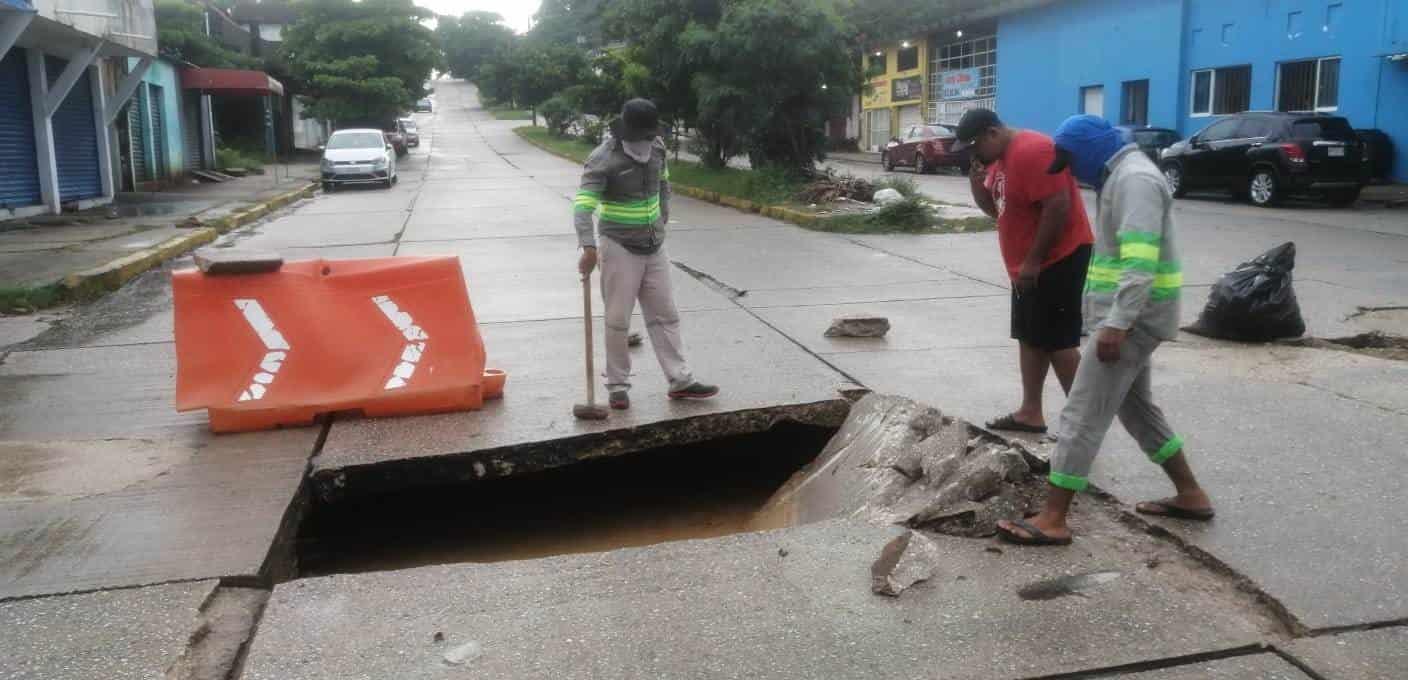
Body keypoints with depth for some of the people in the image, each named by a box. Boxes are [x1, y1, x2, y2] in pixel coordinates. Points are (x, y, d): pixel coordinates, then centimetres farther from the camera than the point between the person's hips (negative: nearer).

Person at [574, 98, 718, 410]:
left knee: (665, 316, 10)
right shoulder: (603, 160, -19)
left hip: (654, 246, 6)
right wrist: (588, 247, -40)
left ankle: (680, 381, 17)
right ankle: (618, 386, 13)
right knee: (618, 321, 0)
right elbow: (583, 206, -28)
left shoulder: (657, 148, 1)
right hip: (619, 248, -6)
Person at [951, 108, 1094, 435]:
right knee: (1030, 338, 12)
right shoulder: (1000, 158, 11)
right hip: (1029, 265, 10)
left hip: (1058, 260, -10)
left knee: (1057, 341, -7)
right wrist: (977, 182, -1)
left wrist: (1033, 261, -23)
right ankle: (1031, 413, 19)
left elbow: (1058, 206, -26)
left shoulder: (1033, 150, -20)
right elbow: (996, 208, 20)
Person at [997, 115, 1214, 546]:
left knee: (1083, 415, -9)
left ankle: (1052, 520, -7)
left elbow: (1141, 260, -27)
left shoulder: (1136, 178, -16)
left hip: (1132, 317, -11)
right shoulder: (1120, 176, 17)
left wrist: (1116, 324, -31)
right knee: (1135, 406, 20)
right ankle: (1190, 494, 30)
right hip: (1125, 315, 11)